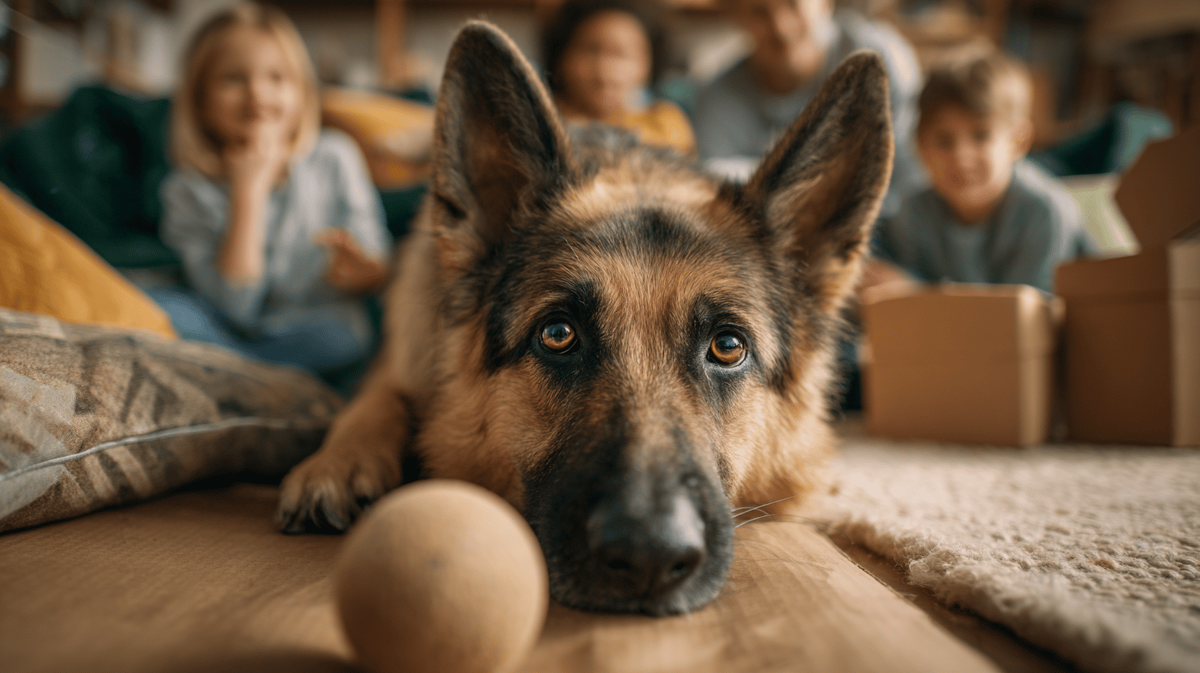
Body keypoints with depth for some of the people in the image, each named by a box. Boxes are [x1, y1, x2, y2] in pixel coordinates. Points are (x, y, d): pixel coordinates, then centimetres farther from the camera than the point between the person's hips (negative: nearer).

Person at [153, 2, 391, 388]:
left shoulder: (335, 158, -4)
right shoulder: (189, 189, -5)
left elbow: (378, 271, -2)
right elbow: (237, 309, -16)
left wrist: (361, 271, -28)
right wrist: (248, 194, -18)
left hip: (318, 330, 0)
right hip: (238, 331, 1)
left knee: (342, 333, -34)